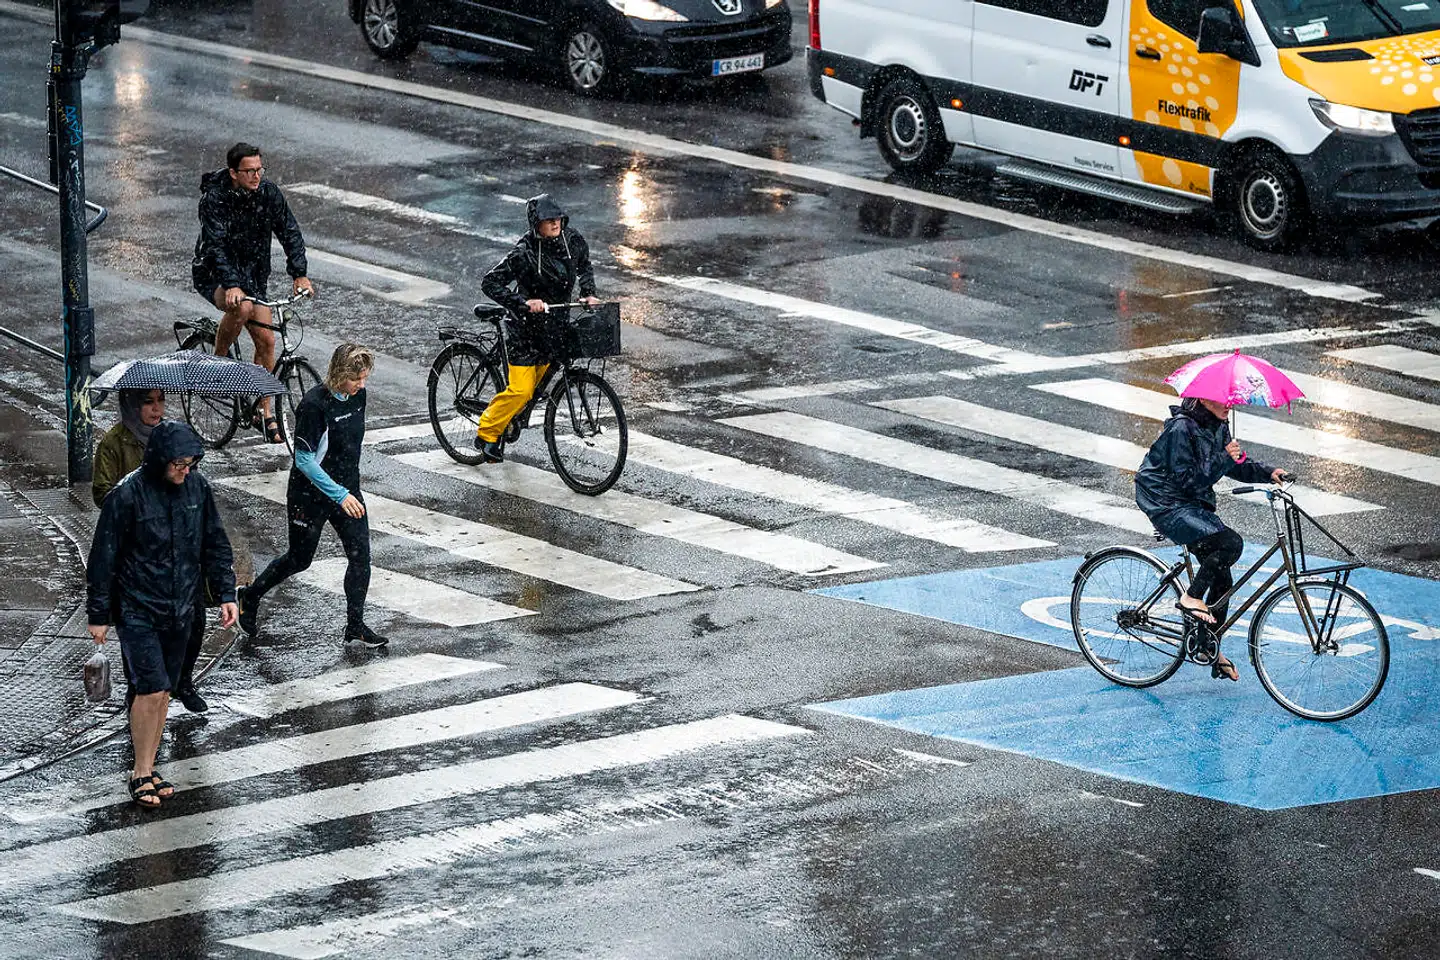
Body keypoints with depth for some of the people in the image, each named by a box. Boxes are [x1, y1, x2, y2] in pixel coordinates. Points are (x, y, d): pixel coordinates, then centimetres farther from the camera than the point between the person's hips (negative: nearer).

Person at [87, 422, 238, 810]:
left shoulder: (197, 487, -2)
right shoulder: (127, 495, -16)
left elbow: (215, 544, 10)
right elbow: (104, 557, -10)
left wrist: (225, 594, 5)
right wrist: (98, 615, -6)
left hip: (180, 610, 5)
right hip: (138, 610, -5)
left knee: (163, 690, 11)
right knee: (151, 689, -12)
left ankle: (149, 769, 22)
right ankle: (141, 774, 1)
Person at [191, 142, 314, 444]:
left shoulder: (268, 193, -8)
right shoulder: (215, 197, -22)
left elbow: (290, 232, -9)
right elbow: (216, 245, -32)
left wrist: (299, 274, -23)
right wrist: (231, 285, -45)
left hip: (252, 273, 5)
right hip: (214, 275, -5)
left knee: (266, 340, -2)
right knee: (242, 307, -36)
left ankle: (265, 413, 9)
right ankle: (218, 359, -9)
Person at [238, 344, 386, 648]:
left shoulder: (357, 396, -4)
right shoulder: (314, 405, -26)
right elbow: (304, 460, -24)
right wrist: (340, 495, -26)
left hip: (347, 491, 6)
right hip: (310, 495, -6)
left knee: (360, 556, -2)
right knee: (300, 559, 11)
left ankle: (355, 626, 9)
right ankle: (251, 596, 35)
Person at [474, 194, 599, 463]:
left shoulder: (572, 240, -8)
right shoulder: (525, 253, -25)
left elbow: (584, 266, 15)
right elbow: (490, 284, -23)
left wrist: (588, 293, -1)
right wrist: (523, 303, -31)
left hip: (556, 322, 6)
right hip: (526, 326, -6)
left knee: (539, 381, 14)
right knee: (521, 389, -11)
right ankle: (487, 433, 7)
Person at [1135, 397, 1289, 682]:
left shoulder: (1218, 427, 6)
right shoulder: (1181, 428, -20)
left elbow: (1236, 466, 14)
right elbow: (1187, 479, -22)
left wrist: (1268, 472, -1)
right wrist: (1223, 459, -25)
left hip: (1195, 504, 9)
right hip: (1168, 506, -9)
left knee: (1222, 579, 6)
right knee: (1231, 543, -27)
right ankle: (1191, 597, -12)